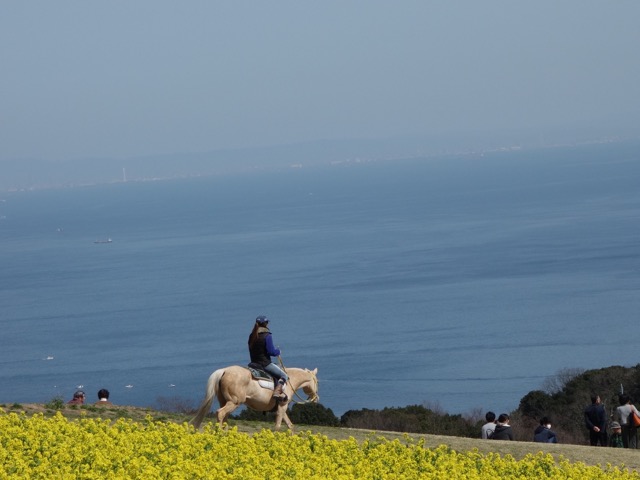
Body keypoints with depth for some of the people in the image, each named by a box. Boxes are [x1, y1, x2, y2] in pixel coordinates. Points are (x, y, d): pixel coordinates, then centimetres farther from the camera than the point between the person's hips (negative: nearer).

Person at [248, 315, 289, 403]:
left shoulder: (252, 336, 7)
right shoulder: (267, 335, -14)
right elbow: (271, 351, -18)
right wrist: (278, 351, 4)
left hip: (254, 363, 8)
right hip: (265, 364, -8)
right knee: (284, 376, -2)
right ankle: (278, 391, -23)